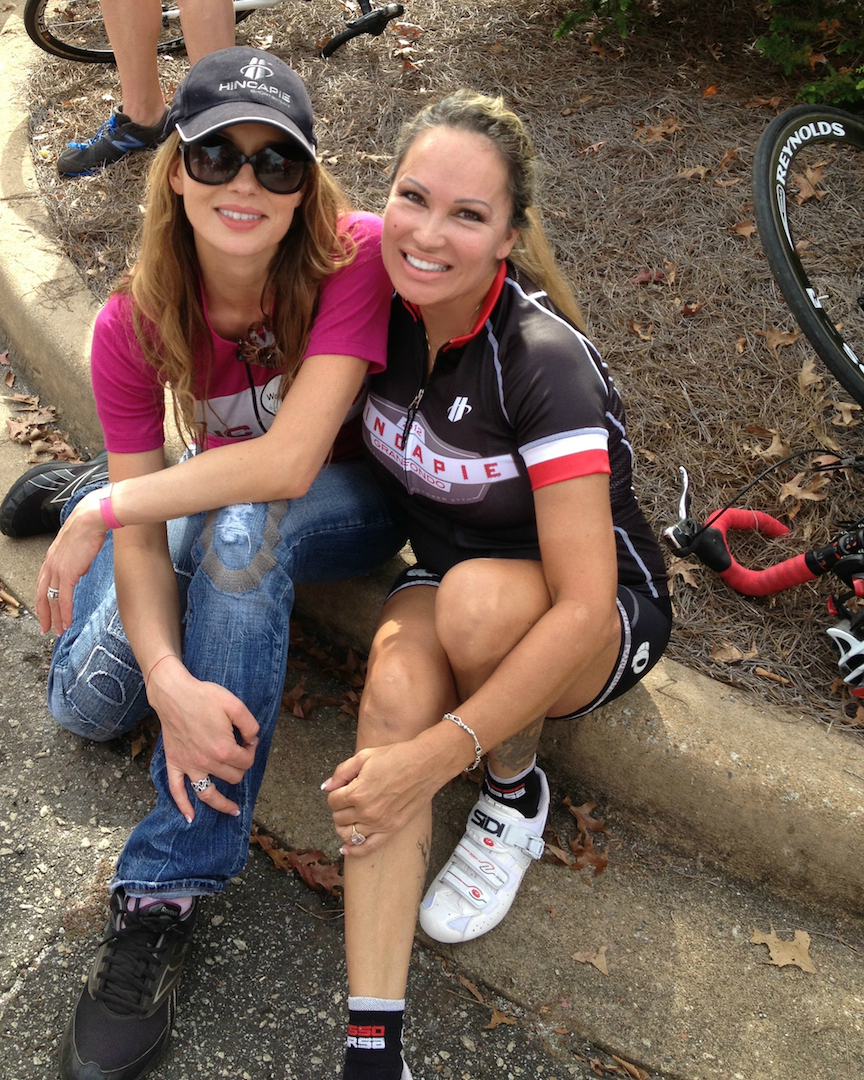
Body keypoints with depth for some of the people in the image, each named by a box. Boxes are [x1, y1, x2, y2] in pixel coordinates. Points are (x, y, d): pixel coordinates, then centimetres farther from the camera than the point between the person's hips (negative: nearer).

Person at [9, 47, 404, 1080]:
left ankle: (166, 894, -29)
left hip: (350, 500, -3)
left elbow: (287, 462, -34)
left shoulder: (355, 257, -27)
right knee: (89, 700, -15)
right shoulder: (134, 324, -17)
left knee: (241, 528, -37)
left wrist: (103, 508, -27)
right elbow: (143, 534, -21)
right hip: (221, 496, 3)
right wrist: (170, 681, -37)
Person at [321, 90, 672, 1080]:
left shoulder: (545, 360, -28)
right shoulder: (381, 307, -10)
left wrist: (437, 756, -34)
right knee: (397, 682, -31)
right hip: (440, 579, 4)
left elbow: (584, 609, -31)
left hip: (599, 626, -4)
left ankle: (516, 793, -4)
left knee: (477, 597, -38)